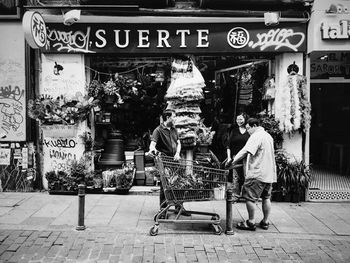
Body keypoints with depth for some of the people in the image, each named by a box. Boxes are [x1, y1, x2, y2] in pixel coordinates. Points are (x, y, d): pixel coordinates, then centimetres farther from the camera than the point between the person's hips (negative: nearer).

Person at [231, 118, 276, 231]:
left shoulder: (256, 136, -14)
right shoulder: (268, 136, 16)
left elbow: (245, 151, -25)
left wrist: (233, 161, -24)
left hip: (257, 174, -9)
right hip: (269, 173, 10)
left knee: (250, 197, -1)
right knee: (266, 198, 14)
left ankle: (251, 222, 3)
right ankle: (265, 222, 22)